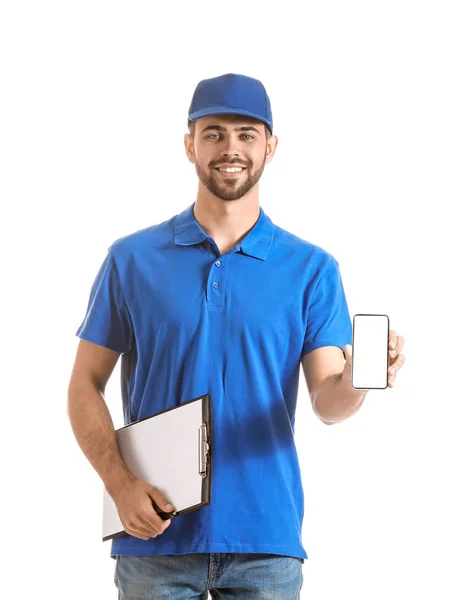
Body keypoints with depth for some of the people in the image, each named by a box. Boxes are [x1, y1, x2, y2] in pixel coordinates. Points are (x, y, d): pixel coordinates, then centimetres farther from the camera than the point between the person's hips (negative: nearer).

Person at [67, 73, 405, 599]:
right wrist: (120, 485, -10)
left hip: (266, 540, 0)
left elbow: (327, 402, -2)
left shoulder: (312, 269, 4)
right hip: (155, 537, 0)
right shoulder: (131, 259, 4)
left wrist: (358, 379, -25)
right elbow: (85, 385, 4)